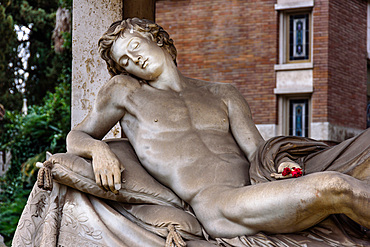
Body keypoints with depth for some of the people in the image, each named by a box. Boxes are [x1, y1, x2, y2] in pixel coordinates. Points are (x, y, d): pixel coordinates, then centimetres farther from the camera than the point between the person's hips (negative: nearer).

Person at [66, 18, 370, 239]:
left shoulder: (223, 94, 26)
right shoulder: (123, 90, 20)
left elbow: (256, 150, 15)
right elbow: (77, 138, 28)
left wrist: (280, 163, -11)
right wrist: (98, 149, 1)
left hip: (259, 185, 6)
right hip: (217, 206, -5)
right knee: (331, 187, -32)